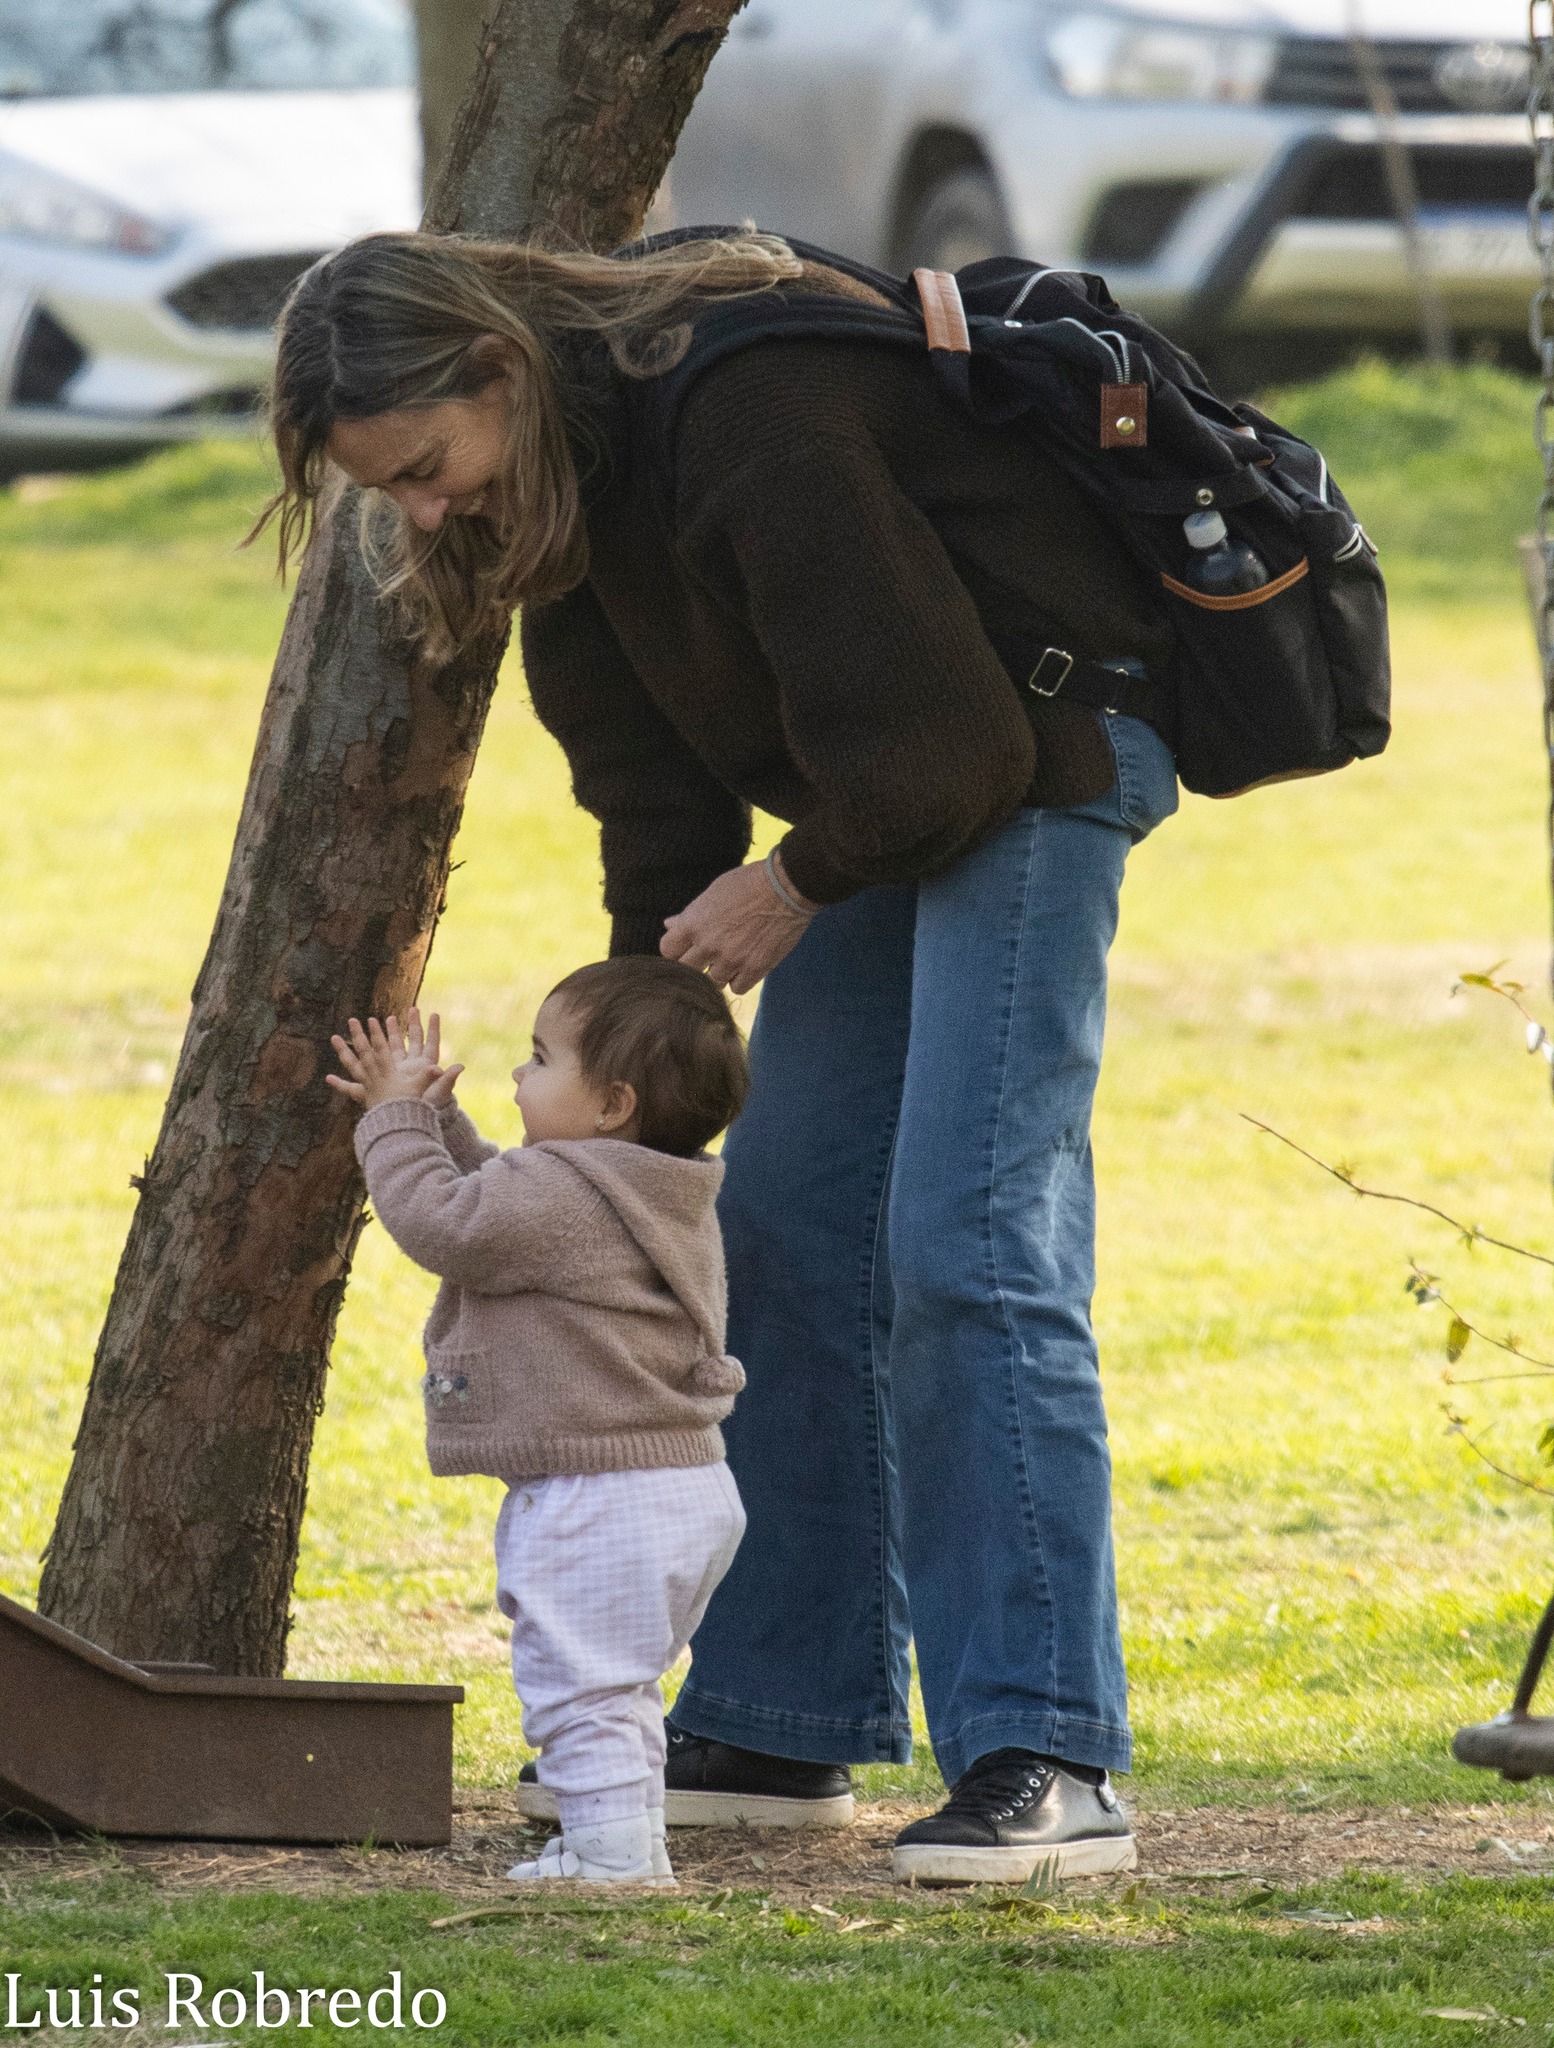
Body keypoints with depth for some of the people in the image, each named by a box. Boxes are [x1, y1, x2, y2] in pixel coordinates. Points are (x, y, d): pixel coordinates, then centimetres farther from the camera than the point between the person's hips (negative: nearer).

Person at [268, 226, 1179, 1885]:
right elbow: (652, 793, 8)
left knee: (967, 1247, -17)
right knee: (780, 1234, 10)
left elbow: (940, 733, -27)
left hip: (1035, 749, -10)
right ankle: (781, 1730, 18)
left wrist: (797, 885, -12)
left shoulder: (760, 417, -29)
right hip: (882, 798, 10)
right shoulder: (571, 465, 0)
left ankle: (1044, 1765, -19)